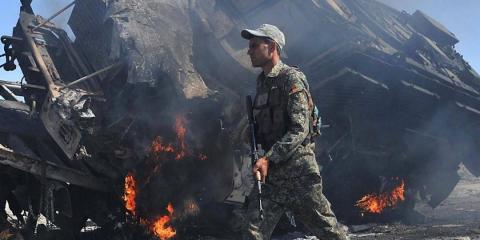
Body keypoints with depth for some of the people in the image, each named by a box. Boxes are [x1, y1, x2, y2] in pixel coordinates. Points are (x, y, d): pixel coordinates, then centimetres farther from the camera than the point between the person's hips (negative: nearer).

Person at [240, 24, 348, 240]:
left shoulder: (291, 79, -11)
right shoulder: (262, 82, 14)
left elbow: (299, 130, -19)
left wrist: (268, 159, -24)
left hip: (297, 169, -7)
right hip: (270, 172, 7)